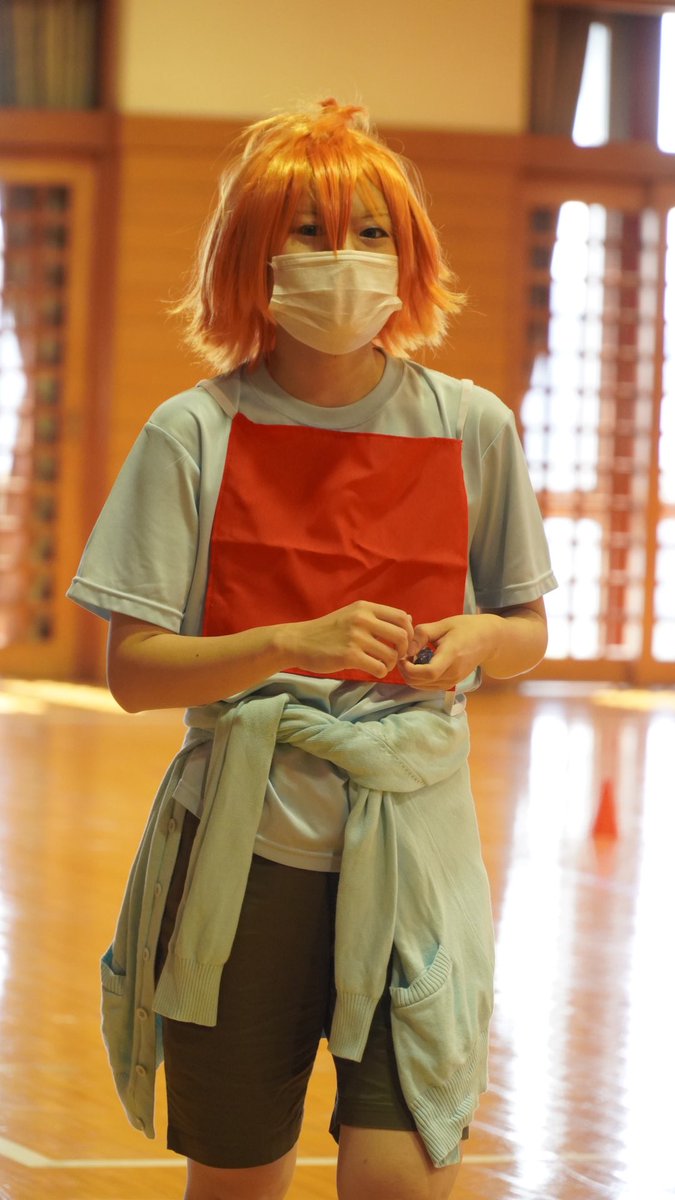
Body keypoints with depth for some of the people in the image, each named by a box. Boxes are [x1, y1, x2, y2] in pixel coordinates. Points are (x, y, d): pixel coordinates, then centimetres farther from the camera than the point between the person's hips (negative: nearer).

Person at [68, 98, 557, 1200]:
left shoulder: (471, 428, 2)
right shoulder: (196, 434, -3)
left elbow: (528, 633, 13)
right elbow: (133, 671, -6)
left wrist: (479, 637, -11)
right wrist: (293, 644, -22)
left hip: (411, 834, 0)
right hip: (242, 847, 0)